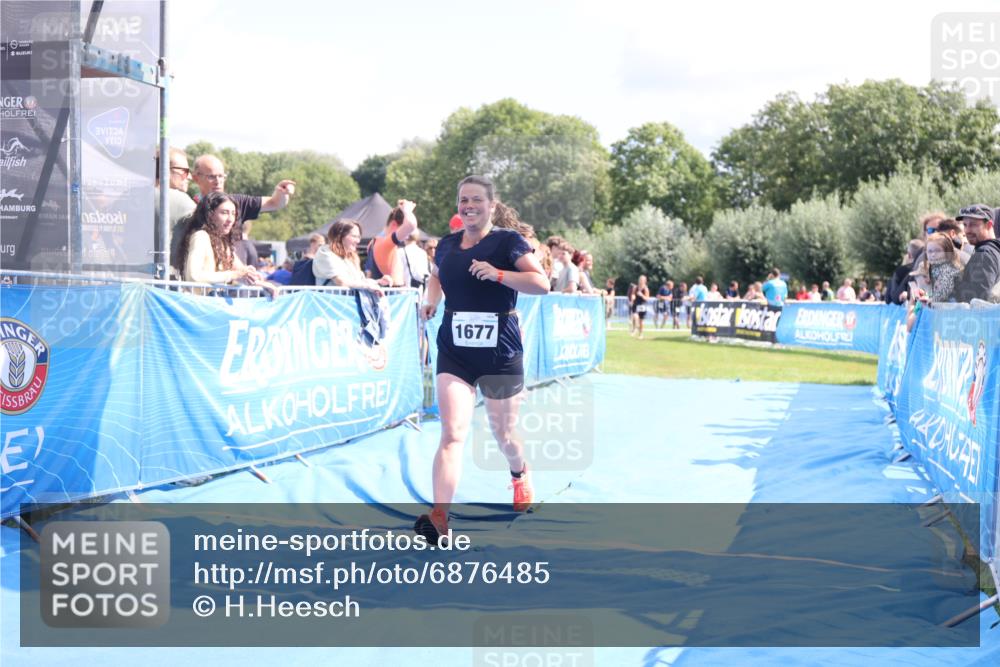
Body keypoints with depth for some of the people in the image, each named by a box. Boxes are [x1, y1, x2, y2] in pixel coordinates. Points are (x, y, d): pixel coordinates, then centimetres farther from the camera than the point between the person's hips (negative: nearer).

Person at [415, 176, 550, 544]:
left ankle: (519, 474, 47)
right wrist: (430, 302, 12)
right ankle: (438, 515, -18)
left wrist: (498, 274, -26)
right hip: (454, 351, 2)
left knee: (503, 433, 13)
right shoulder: (447, 244, 7)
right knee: (452, 433, -12)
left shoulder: (507, 241, -7)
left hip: (500, 351, -2)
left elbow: (542, 283, -17)